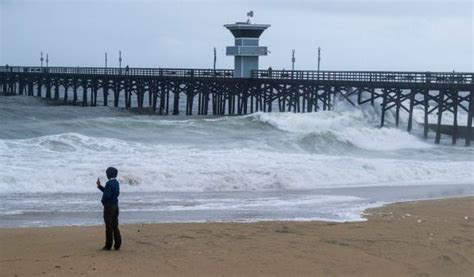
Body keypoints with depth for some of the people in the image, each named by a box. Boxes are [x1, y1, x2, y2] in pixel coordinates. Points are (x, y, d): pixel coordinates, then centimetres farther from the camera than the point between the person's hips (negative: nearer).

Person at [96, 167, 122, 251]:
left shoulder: (109, 183, -18)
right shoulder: (116, 183, 10)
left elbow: (106, 195, -23)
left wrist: (103, 201, -2)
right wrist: (99, 186, 21)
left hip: (109, 206, -8)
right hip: (115, 206, 8)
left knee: (109, 226, -3)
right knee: (115, 226, 11)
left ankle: (108, 245, 2)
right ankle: (117, 244, 10)